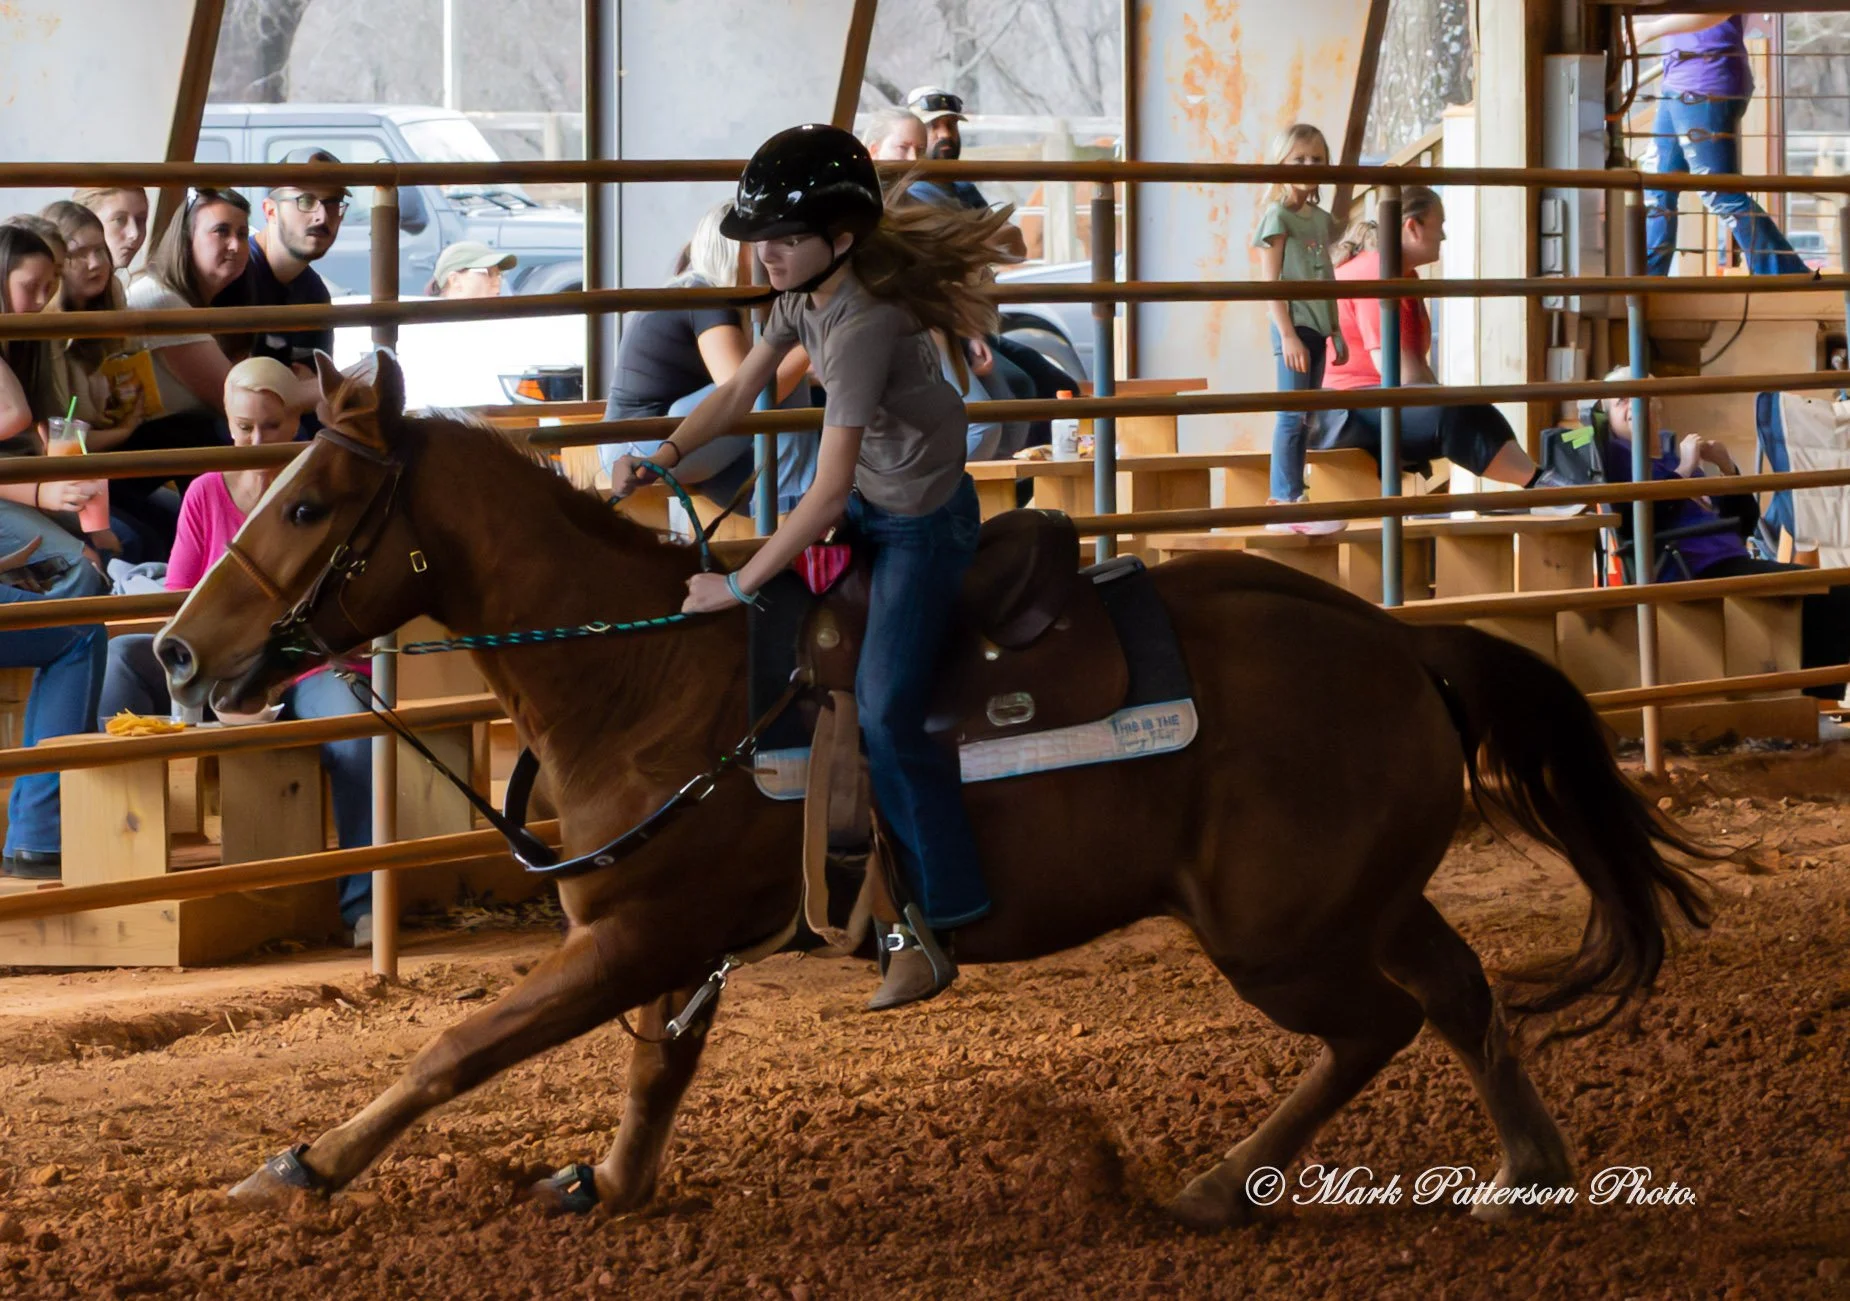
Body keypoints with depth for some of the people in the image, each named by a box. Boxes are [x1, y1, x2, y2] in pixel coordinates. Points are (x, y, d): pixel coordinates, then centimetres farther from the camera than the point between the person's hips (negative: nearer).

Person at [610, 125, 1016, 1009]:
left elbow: (827, 492, -33)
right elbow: (738, 395, 9)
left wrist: (739, 587, -29)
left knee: (885, 713, -14)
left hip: (923, 521, -10)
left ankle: (939, 924, -6)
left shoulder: (861, 327, -32)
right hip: (870, 498, 10)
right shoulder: (805, 293, -4)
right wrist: (657, 462, -3)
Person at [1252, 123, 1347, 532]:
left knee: (1303, 418, 9)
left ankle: (1288, 502, 12)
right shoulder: (1278, 216, -8)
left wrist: (1335, 331, 17)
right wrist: (1287, 334, -18)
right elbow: (1270, 282, -12)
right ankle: (1286, 502, -10)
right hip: (1293, 326, -8)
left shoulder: (1321, 219, 15)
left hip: (1316, 329, 8)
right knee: (1292, 415, -10)